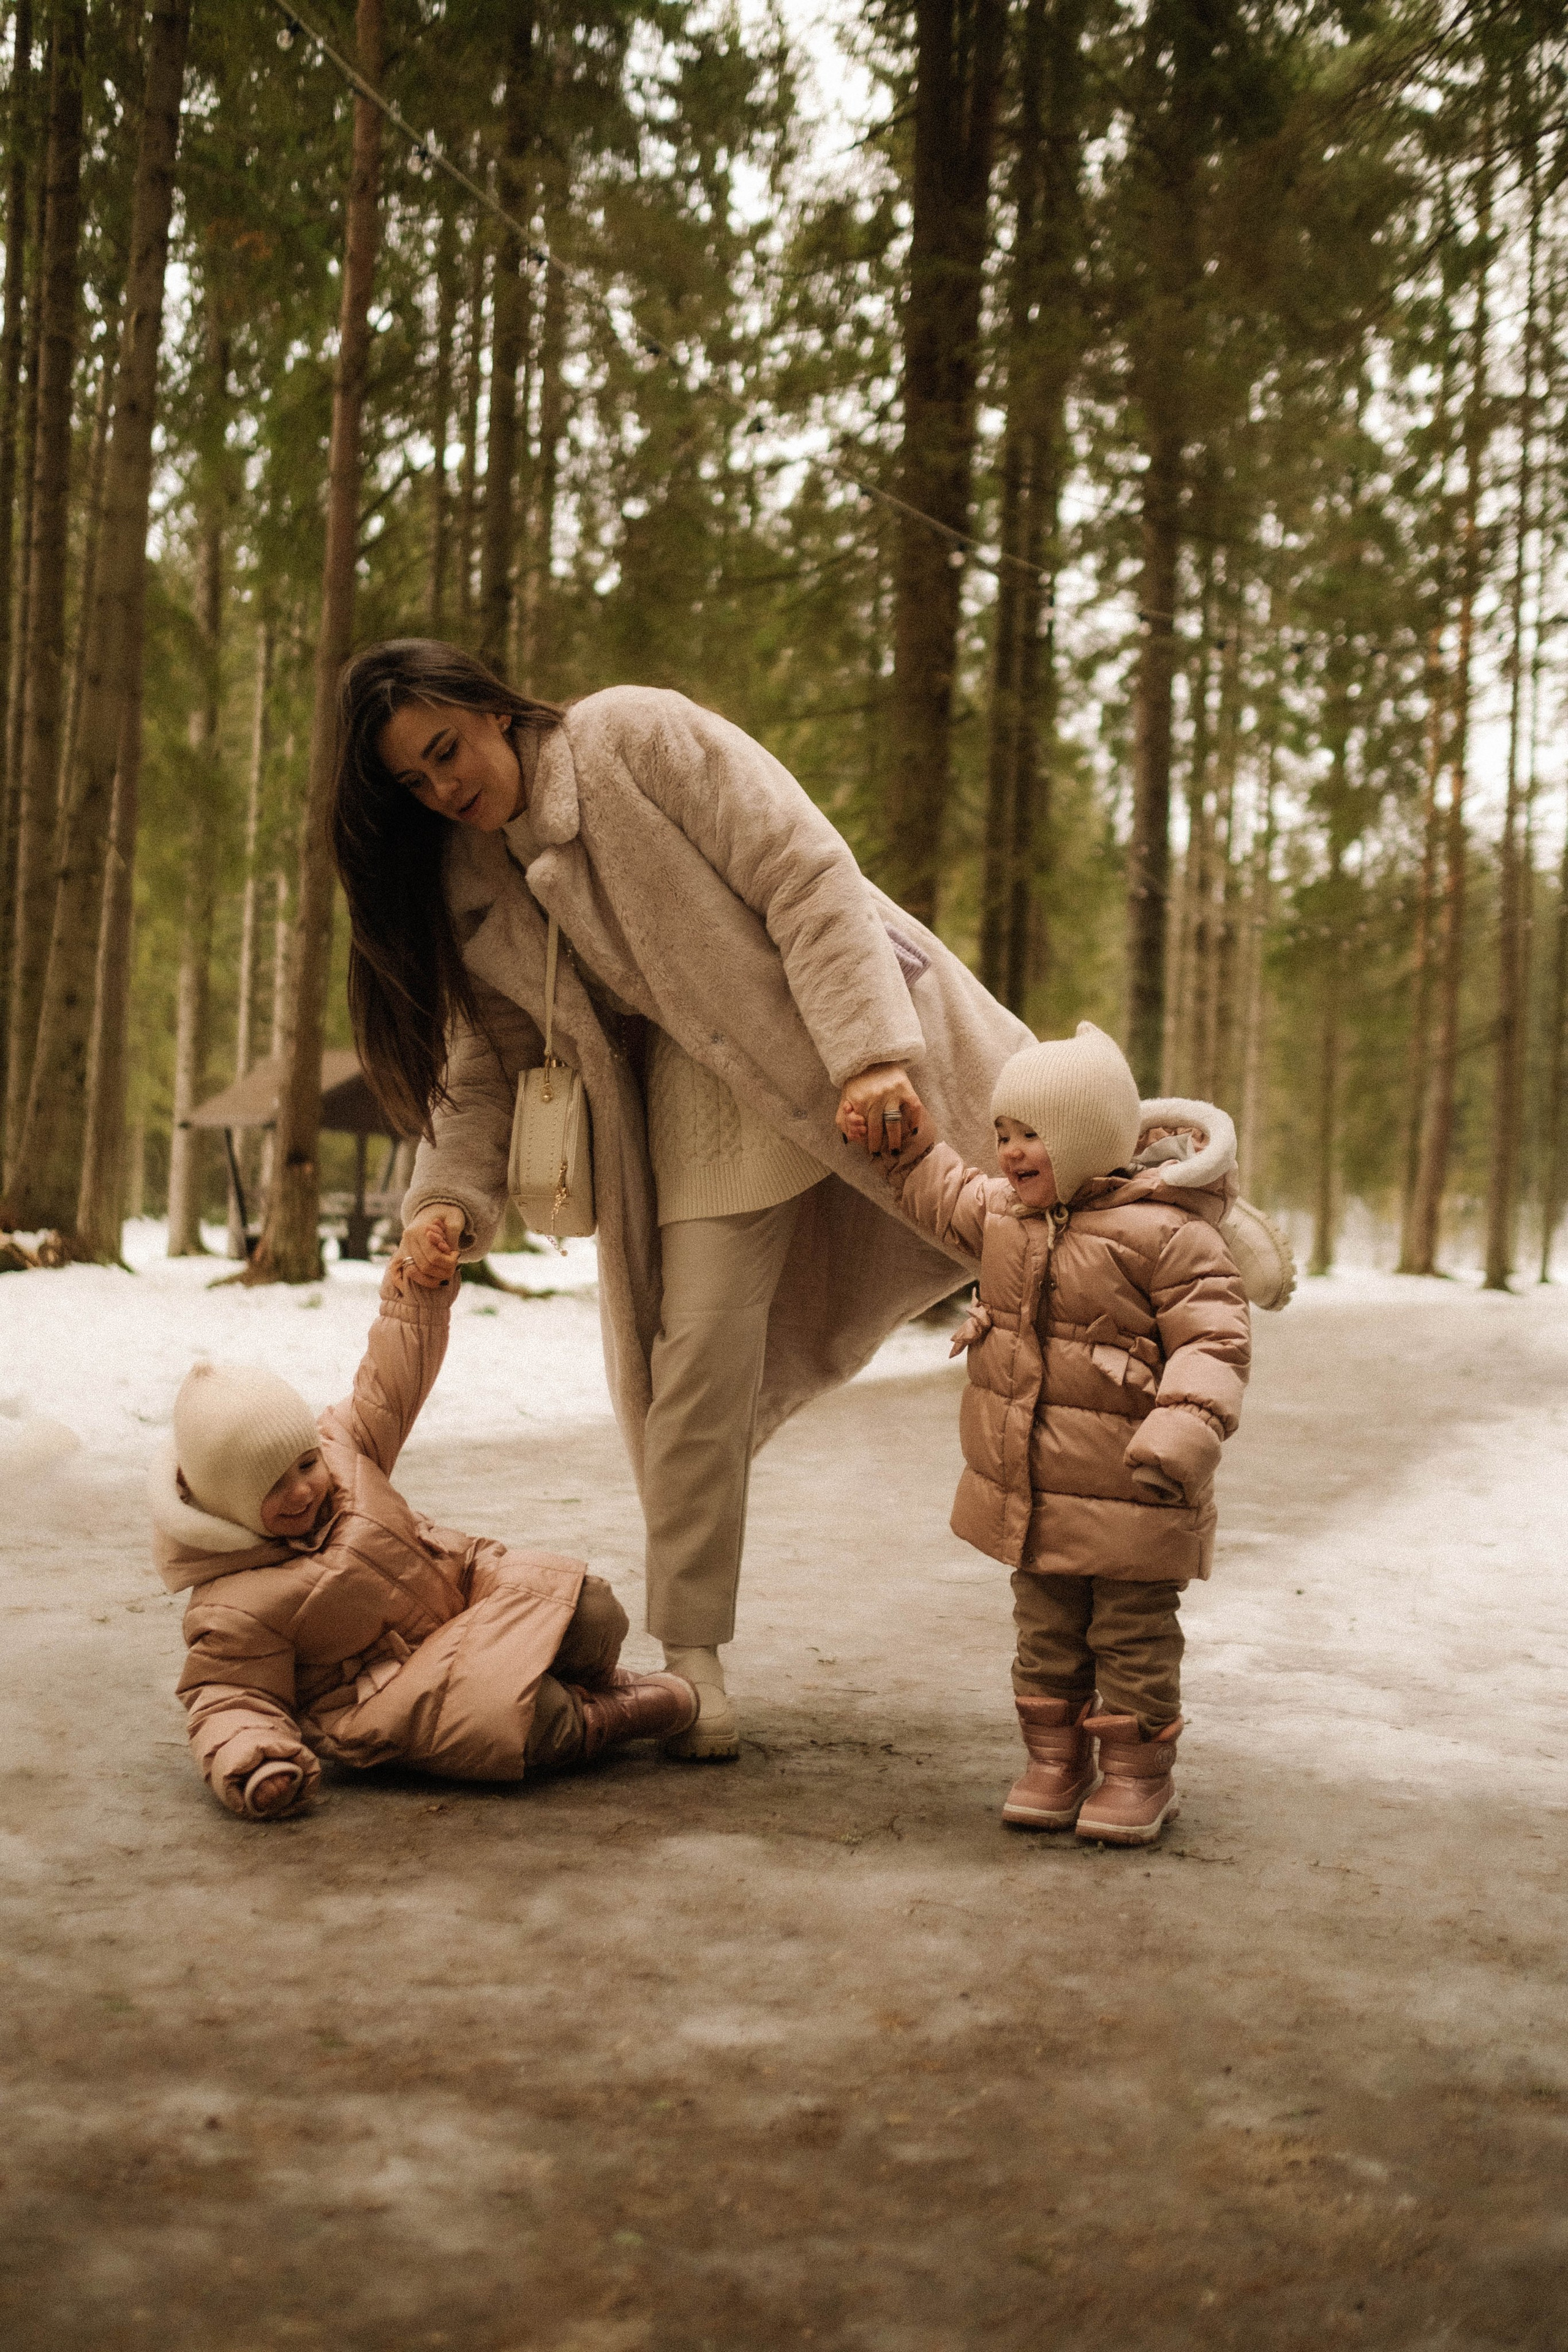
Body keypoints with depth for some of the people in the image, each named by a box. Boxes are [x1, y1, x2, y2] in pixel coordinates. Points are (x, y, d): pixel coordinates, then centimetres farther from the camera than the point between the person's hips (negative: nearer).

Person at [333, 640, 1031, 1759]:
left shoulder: (639, 737, -14)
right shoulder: (467, 887, 2)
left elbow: (808, 876, -19)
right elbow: (491, 1059, 9)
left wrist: (872, 1051, -28)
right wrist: (452, 1197, -8)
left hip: (875, 1053, -3)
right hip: (700, 1095, 3)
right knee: (699, 1352, -5)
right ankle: (691, 1657, 2)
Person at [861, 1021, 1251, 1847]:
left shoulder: (1167, 1234, -17)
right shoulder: (1004, 1214, 7)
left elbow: (1215, 1343, -19)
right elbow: (941, 1195, 30)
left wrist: (1183, 1434, -32)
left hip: (1126, 1496, -7)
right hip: (1029, 1490, 7)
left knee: (1133, 1636, 6)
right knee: (1045, 1629, 15)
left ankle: (1138, 1775, 19)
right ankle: (1054, 1762, 27)